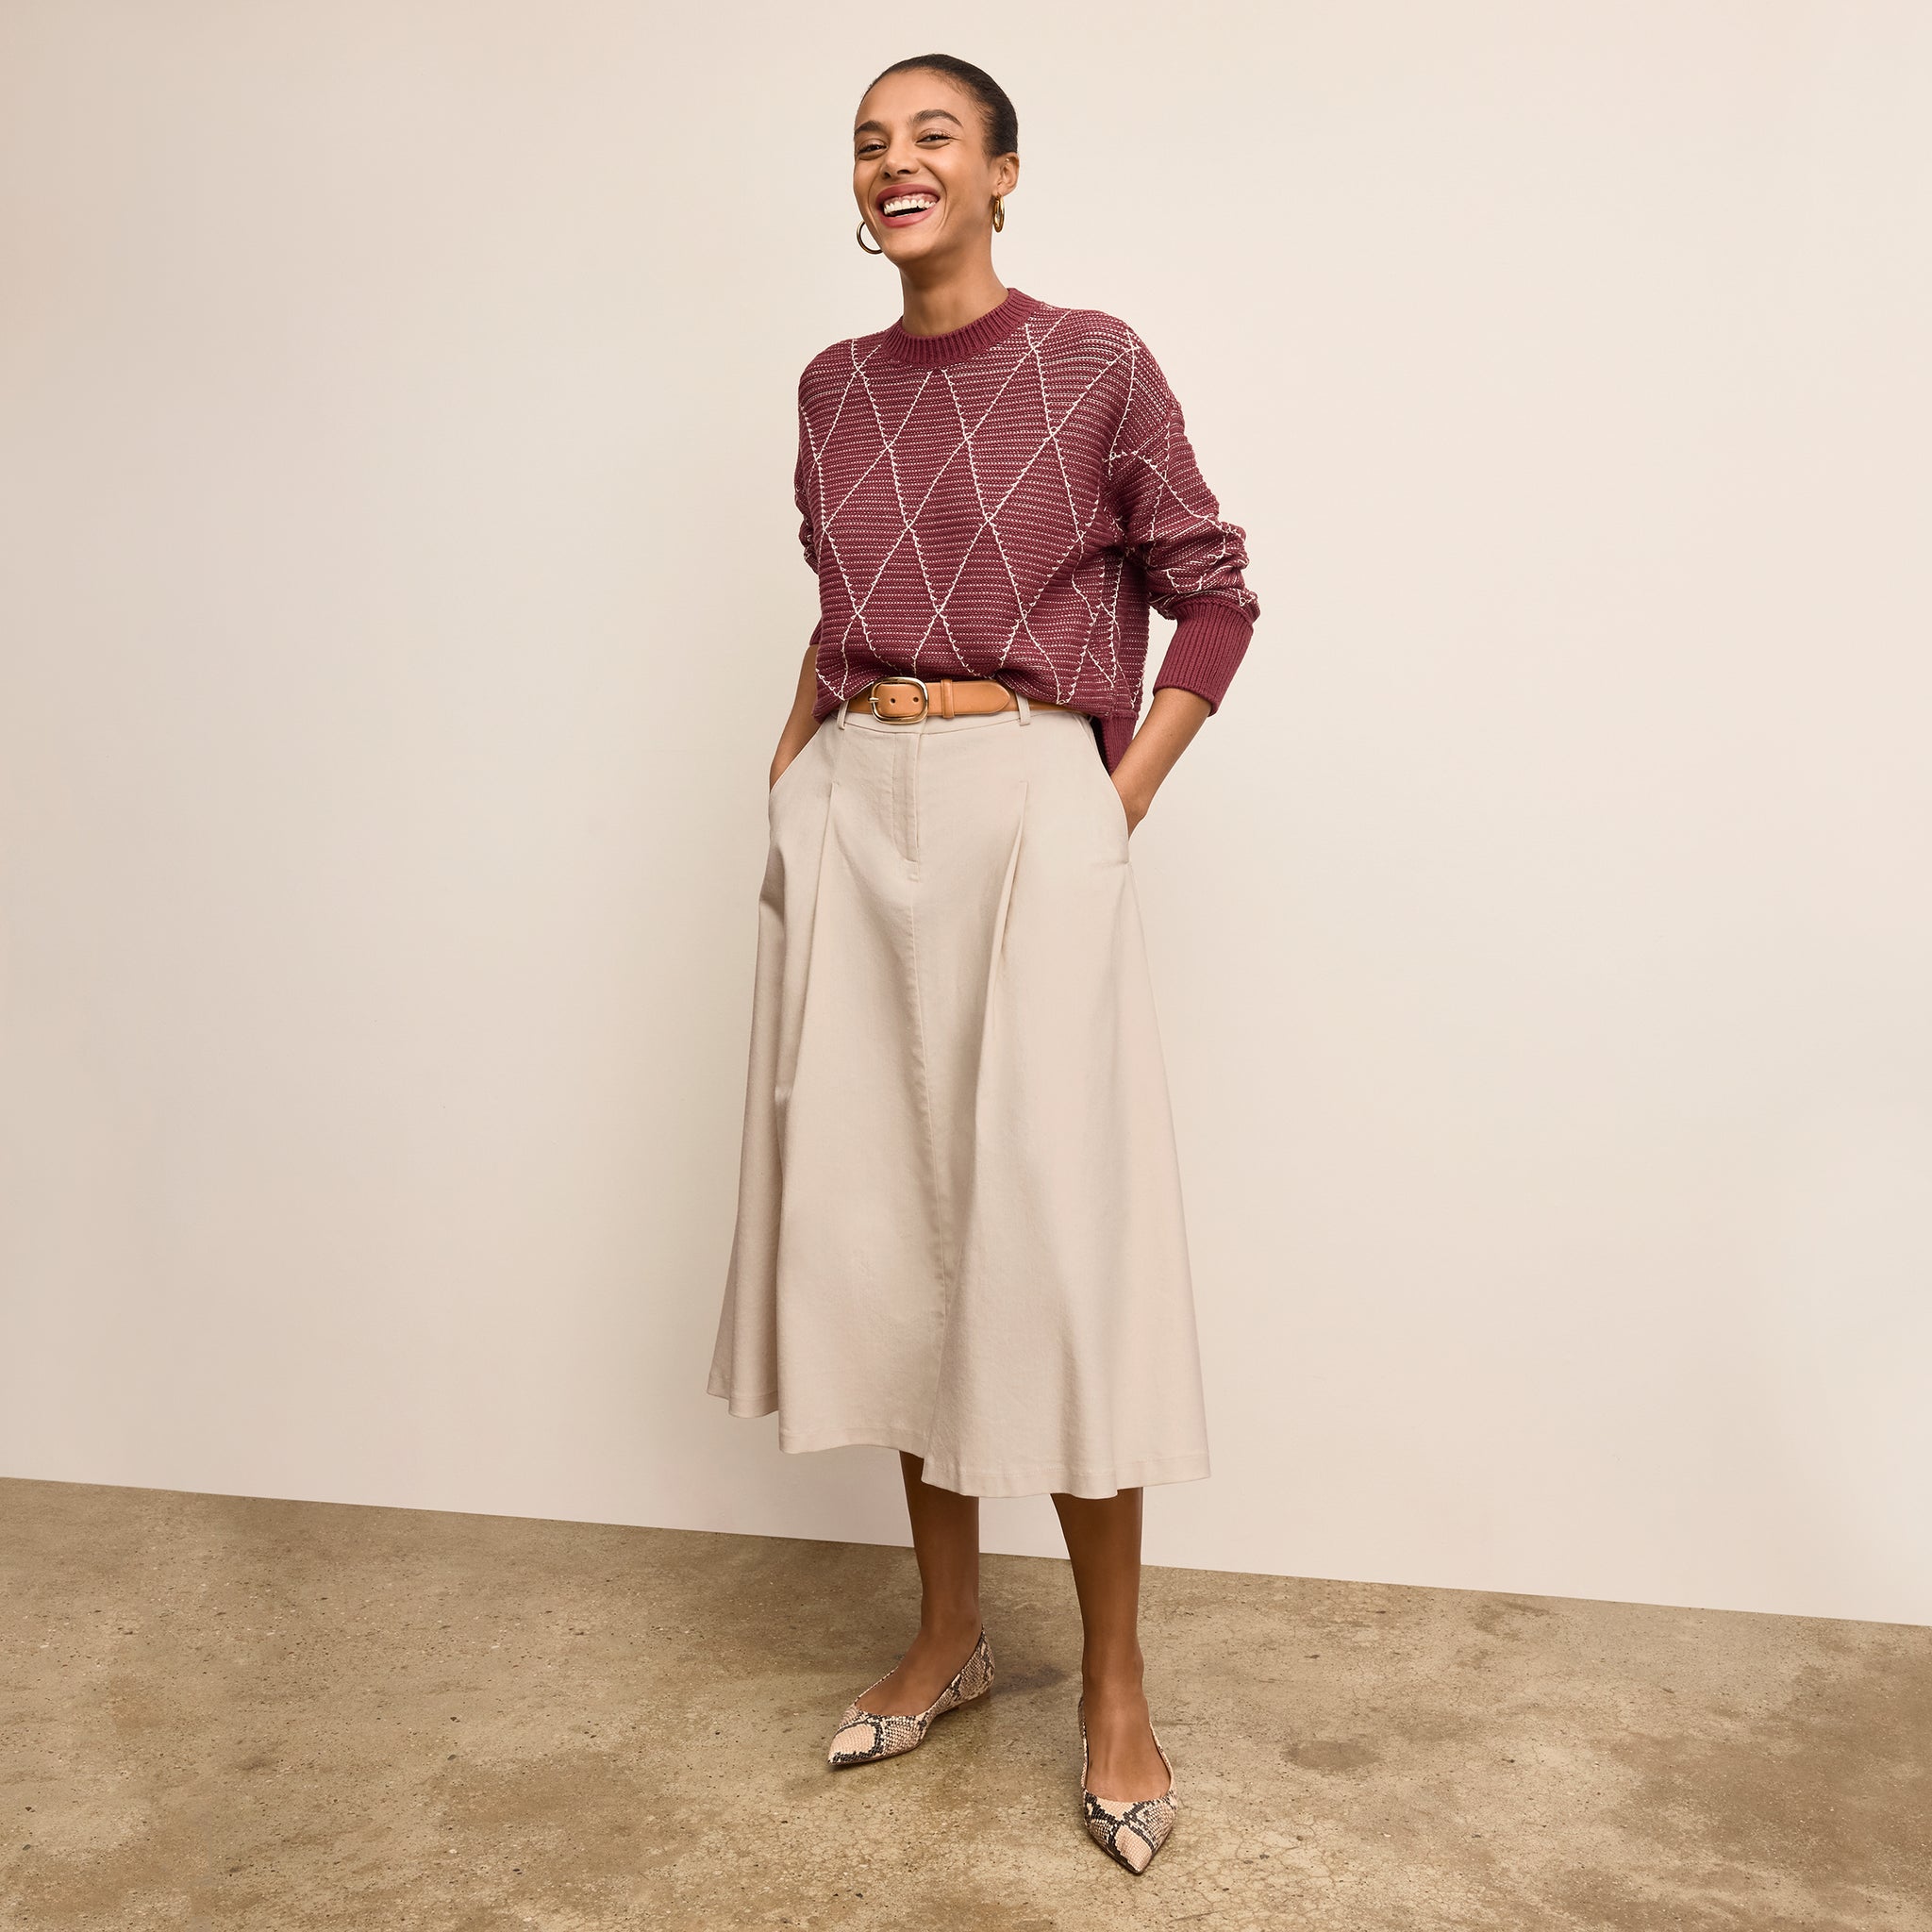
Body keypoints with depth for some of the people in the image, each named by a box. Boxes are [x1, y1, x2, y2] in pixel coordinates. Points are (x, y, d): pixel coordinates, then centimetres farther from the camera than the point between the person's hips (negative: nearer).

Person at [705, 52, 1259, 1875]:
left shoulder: (1094, 363, -1)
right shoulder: (834, 386, 13)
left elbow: (1213, 596, 4)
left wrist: (1119, 805, -4)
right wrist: (793, 762, 10)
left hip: (1024, 809, -5)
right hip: (853, 817, 5)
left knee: (1051, 1230, -5)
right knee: (883, 1215, 8)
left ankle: (1114, 1690, 12)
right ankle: (947, 1629, 26)